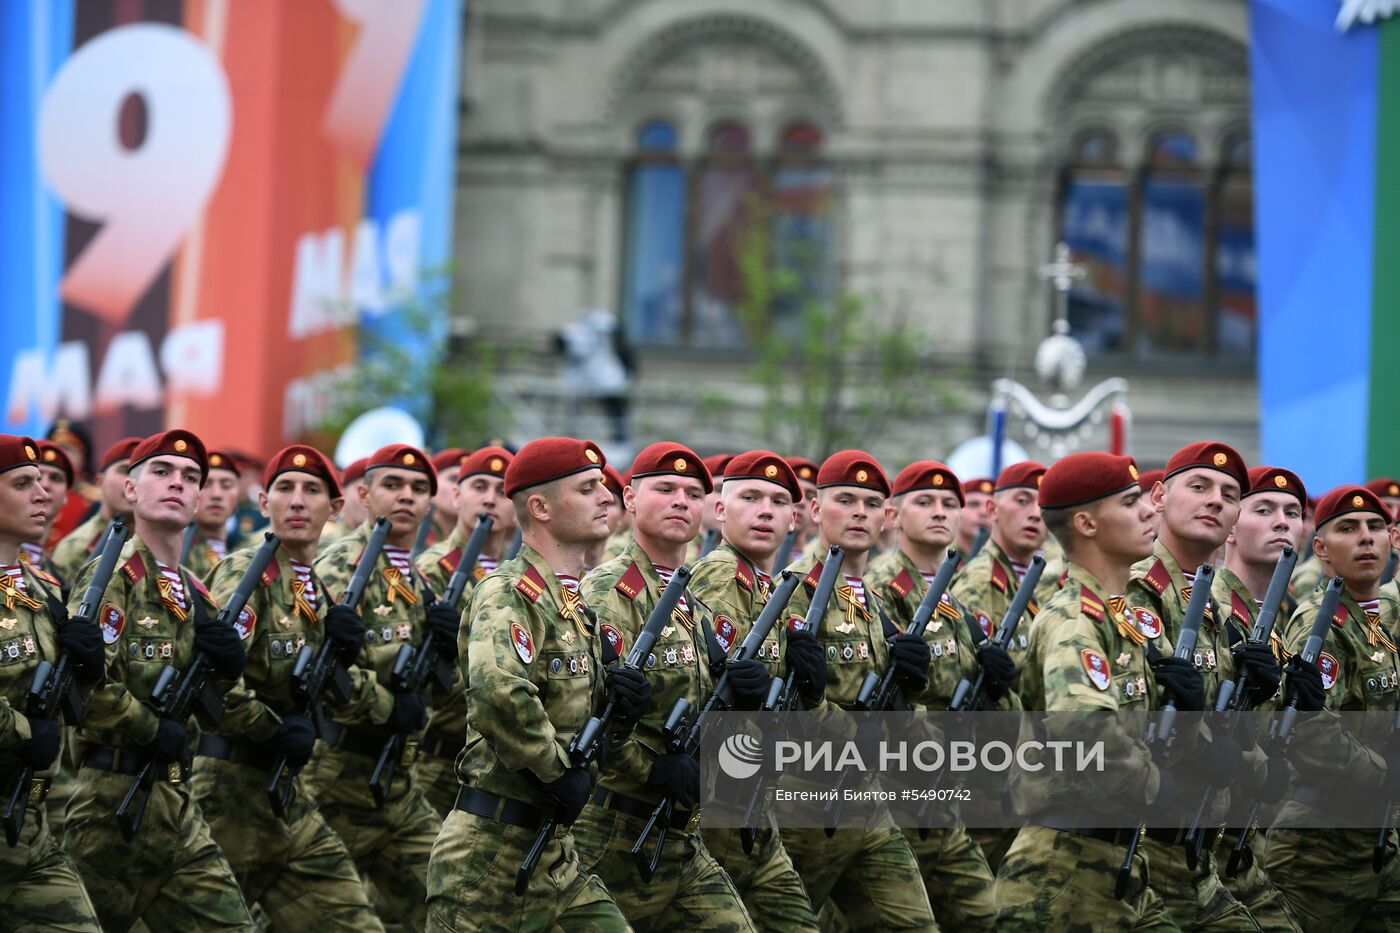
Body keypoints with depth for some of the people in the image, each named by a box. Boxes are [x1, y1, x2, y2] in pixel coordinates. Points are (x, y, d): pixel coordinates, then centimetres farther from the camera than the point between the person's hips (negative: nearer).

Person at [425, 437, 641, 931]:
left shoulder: (574, 605, 15)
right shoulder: (510, 594, -14)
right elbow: (497, 695, -34)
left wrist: (619, 703, -2)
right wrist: (559, 769, -22)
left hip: (554, 854, 9)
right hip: (490, 855, -9)